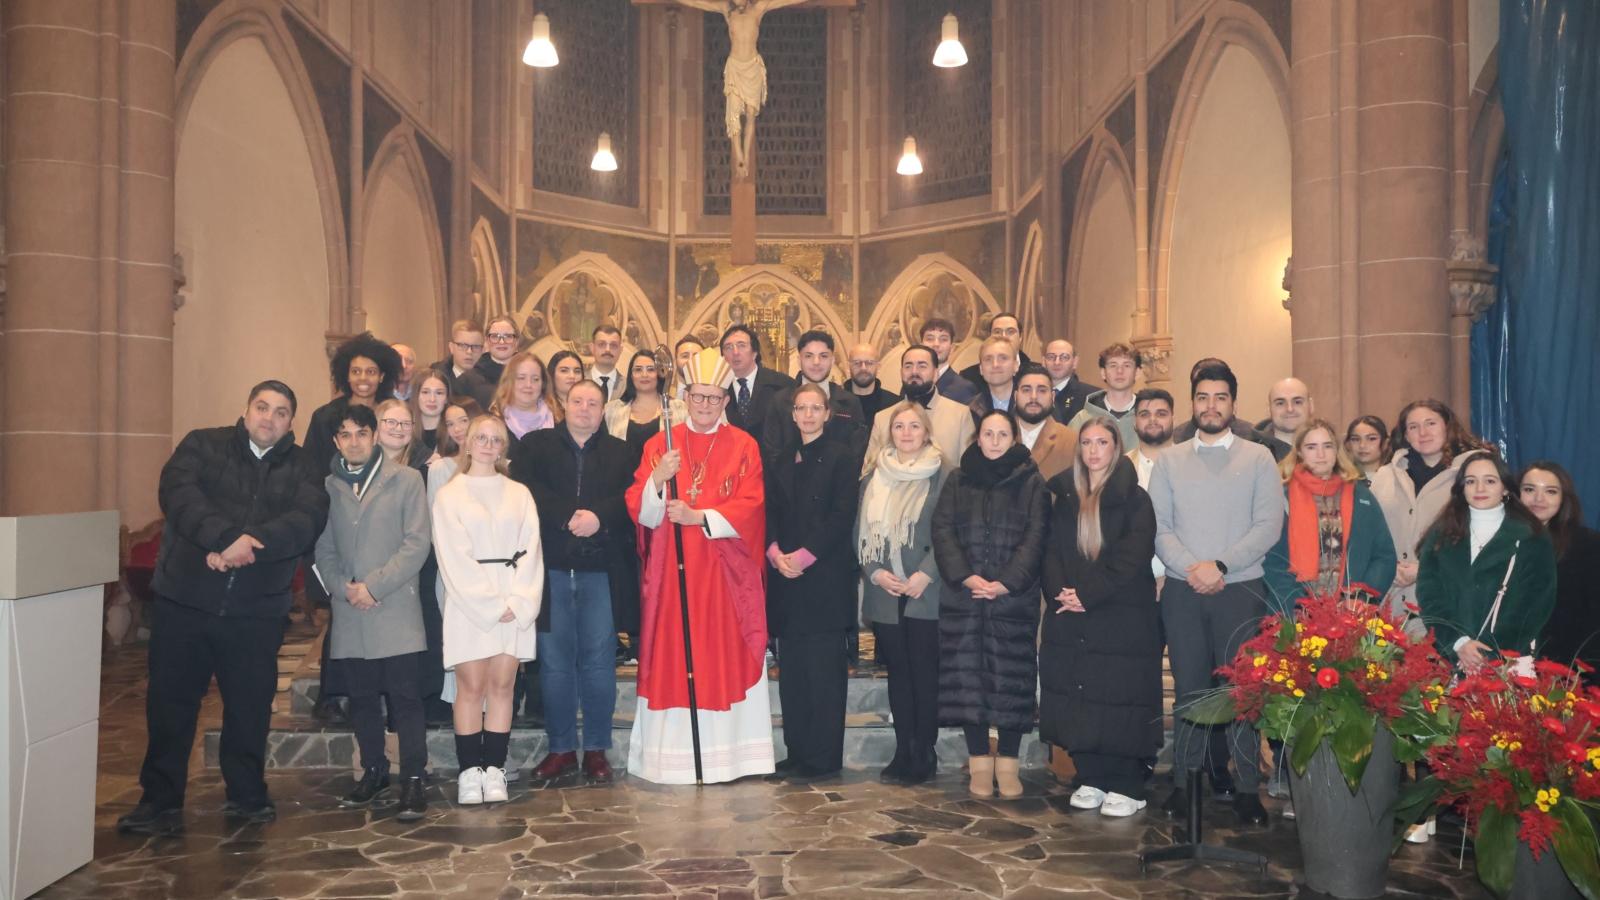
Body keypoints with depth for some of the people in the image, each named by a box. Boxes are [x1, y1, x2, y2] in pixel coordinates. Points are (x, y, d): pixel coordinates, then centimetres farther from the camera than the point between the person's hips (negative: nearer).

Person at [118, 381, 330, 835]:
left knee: (251, 706, 8)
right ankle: (160, 801, 16)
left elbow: (308, 518, -11)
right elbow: (177, 491, -13)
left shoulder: (302, 466, 7)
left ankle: (247, 794, 24)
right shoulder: (203, 445, 5)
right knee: (170, 701, 5)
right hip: (184, 600, -1)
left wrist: (249, 543, -26)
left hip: (257, 610, 1)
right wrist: (227, 536, -28)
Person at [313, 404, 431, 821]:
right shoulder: (328, 487, 10)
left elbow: (417, 543, -5)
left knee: (405, 697, -4)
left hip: (397, 610, -3)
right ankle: (373, 771, 26)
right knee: (362, 698, 11)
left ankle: (413, 779, 3)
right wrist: (344, 587, -6)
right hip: (349, 614, 3)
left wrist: (373, 586, -10)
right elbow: (324, 549, 11)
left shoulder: (406, 479, 1)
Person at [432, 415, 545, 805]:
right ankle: (469, 772, 3)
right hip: (468, 602, -2)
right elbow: (453, 557, -3)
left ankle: (494, 769, 6)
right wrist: (491, 604, -10)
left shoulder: (519, 494, 11)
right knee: (471, 686, -3)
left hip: (516, 604, 2)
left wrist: (519, 602, -8)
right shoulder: (449, 495, 4)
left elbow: (530, 550, 5)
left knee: (502, 685, 1)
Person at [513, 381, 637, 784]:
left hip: (601, 570, 0)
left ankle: (596, 748, 14)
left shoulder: (620, 453, 12)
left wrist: (599, 516, -18)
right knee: (554, 661, 5)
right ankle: (561, 747, 16)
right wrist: (567, 516, -15)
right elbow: (524, 488, -5)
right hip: (551, 568, 0)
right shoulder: (536, 445, 11)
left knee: (599, 661, 3)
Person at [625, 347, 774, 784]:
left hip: (724, 574, -1)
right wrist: (657, 479, -19)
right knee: (671, 657, 0)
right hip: (671, 574, 1)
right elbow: (642, 513, 0)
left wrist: (699, 516, -17)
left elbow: (749, 508, -6)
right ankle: (671, 755, 7)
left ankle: (727, 751, 8)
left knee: (726, 657, 1)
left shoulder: (743, 447, 4)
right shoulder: (659, 445, 7)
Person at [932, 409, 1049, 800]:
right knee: (967, 677, 1)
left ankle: (1007, 762, 11)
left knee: (1012, 679, 0)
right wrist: (965, 577, -12)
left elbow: (1035, 537, -3)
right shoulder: (958, 481, 11)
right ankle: (979, 762, 11)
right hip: (964, 597, 2)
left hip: (1014, 598, -1)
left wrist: (1007, 582, -14)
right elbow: (942, 531, 2)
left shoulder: (1031, 483, 5)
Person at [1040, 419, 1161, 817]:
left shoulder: (1134, 498, -1)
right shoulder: (1065, 497, 12)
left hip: (1123, 619, -4)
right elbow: (1052, 551, 9)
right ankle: (1091, 779, 18)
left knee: (1120, 700, -3)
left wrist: (1088, 594, -16)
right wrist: (1059, 592, -8)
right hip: (1071, 620, 4)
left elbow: (1132, 556, -11)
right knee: (1078, 701, 6)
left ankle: (1127, 787, 8)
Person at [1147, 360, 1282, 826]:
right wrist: (1190, 569, -12)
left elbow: (1268, 526, -5)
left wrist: (1219, 565, -14)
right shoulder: (1169, 460, 9)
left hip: (1241, 590, -1)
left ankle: (1248, 788, 10)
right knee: (1188, 688, 6)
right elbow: (1159, 526, 2)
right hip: (1182, 591, 2)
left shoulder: (1258, 459, 4)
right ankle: (1185, 782, 15)